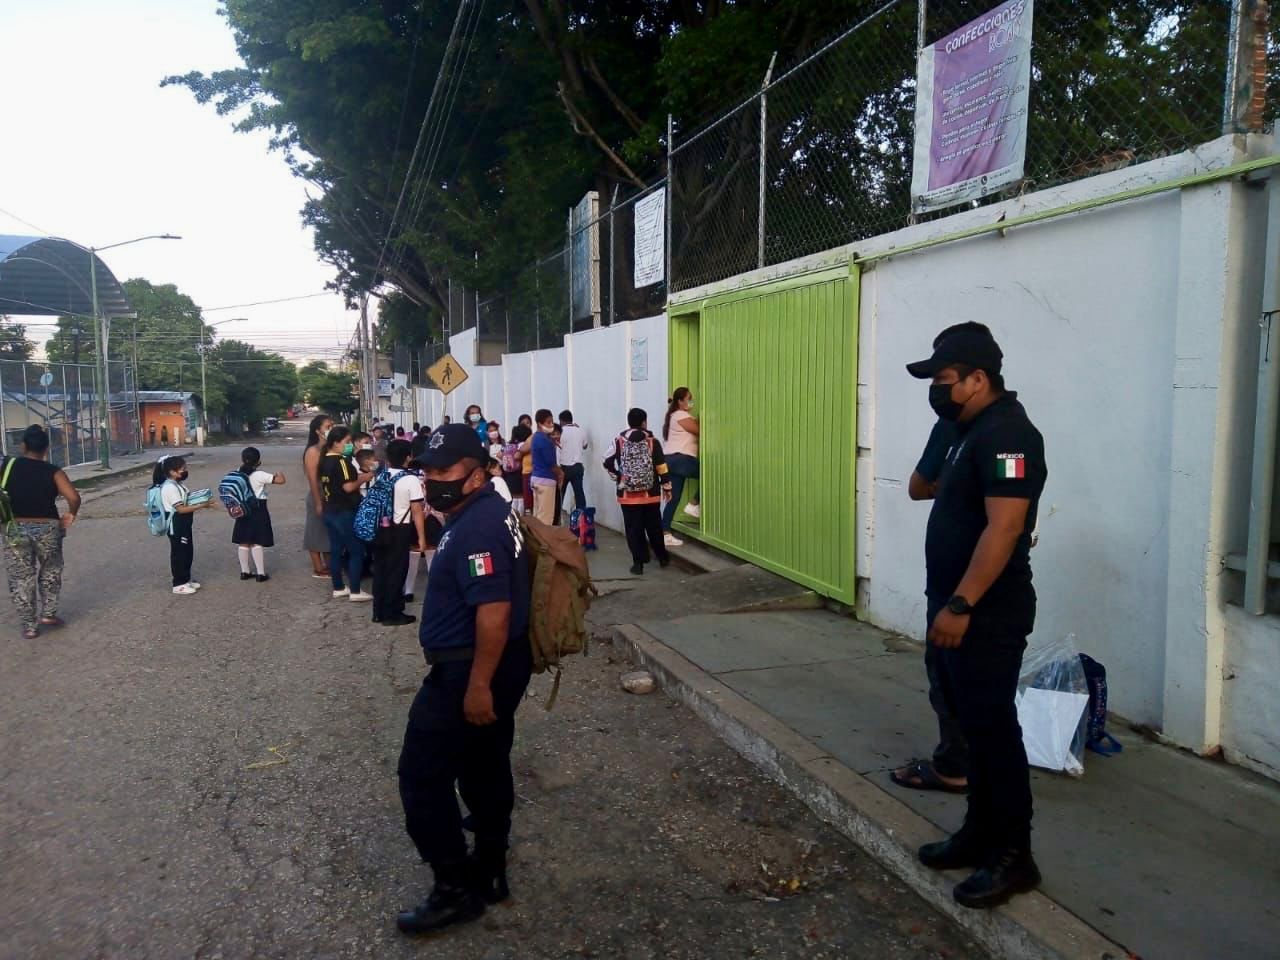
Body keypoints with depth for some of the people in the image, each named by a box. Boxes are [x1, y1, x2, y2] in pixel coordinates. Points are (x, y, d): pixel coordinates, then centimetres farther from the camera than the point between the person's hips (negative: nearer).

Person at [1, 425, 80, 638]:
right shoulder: (52, 471, -9)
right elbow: (74, 497, -20)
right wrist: (71, 515, -1)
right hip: (47, 529, -1)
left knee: (21, 579, 11)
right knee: (50, 573, 21)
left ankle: (29, 626, 15)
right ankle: (48, 613, 21)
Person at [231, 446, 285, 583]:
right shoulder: (260, 475, -14)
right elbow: (280, 480, -17)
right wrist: (280, 474, 3)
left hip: (243, 509, 5)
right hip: (258, 510, -5)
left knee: (243, 543, 12)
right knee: (257, 543, -3)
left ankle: (244, 572, 18)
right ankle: (261, 573, -2)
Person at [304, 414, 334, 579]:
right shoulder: (313, 451, -14)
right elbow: (312, 480, -16)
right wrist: (318, 502, -17)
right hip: (318, 497, -6)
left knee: (330, 532, 15)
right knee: (318, 532, 5)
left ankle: (329, 565, 28)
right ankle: (318, 569, 14)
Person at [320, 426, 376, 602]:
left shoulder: (325, 461, 9)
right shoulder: (341, 461, -18)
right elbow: (348, 487, -23)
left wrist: (357, 476, 13)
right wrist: (364, 479, -8)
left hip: (330, 511, 9)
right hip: (345, 512, -9)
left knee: (336, 550, 13)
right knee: (356, 550, -1)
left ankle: (338, 588, 20)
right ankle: (355, 592, 0)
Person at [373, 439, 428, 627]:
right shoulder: (411, 479, -14)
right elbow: (417, 511, -15)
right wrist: (421, 537, -9)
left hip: (379, 529, 6)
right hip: (399, 531, -6)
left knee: (380, 570, 14)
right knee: (396, 572, 3)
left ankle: (379, 612, 22)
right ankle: (392, 614, 10)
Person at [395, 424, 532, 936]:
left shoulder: (478, 526, -23)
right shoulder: (484, 512, 10)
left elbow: (494, 609, -29)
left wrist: (477, 685, -26)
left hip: (470, 671, -11)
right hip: (494, 666, 11)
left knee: (423, 775, 0)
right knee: (485, 768, 20)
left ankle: (457, 888, 10)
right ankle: (488, 872, 34)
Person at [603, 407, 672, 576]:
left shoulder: (619, 440, -2)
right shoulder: (652, 440, -2)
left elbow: (607, 462, -5)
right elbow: (661, 466, -2)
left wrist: (617, 477, 10)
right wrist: (666, 486, 7)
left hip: (628, 494, -1)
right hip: (650, 493, 1)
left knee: (634, 529, 4)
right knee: (654, 527, 14)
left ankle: (638, 563, 3)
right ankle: (662, 557, 26)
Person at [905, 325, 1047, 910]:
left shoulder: (1006, 434, -18)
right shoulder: (976, 431, 14)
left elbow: (1003, 528, -26)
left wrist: (960, 605, -26)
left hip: (986, 617, -10)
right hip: (961, 610, 10)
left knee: (993, 730, -2)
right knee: (974, 726, 16)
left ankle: (1013, 857, 10)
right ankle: (980, 833, 28)